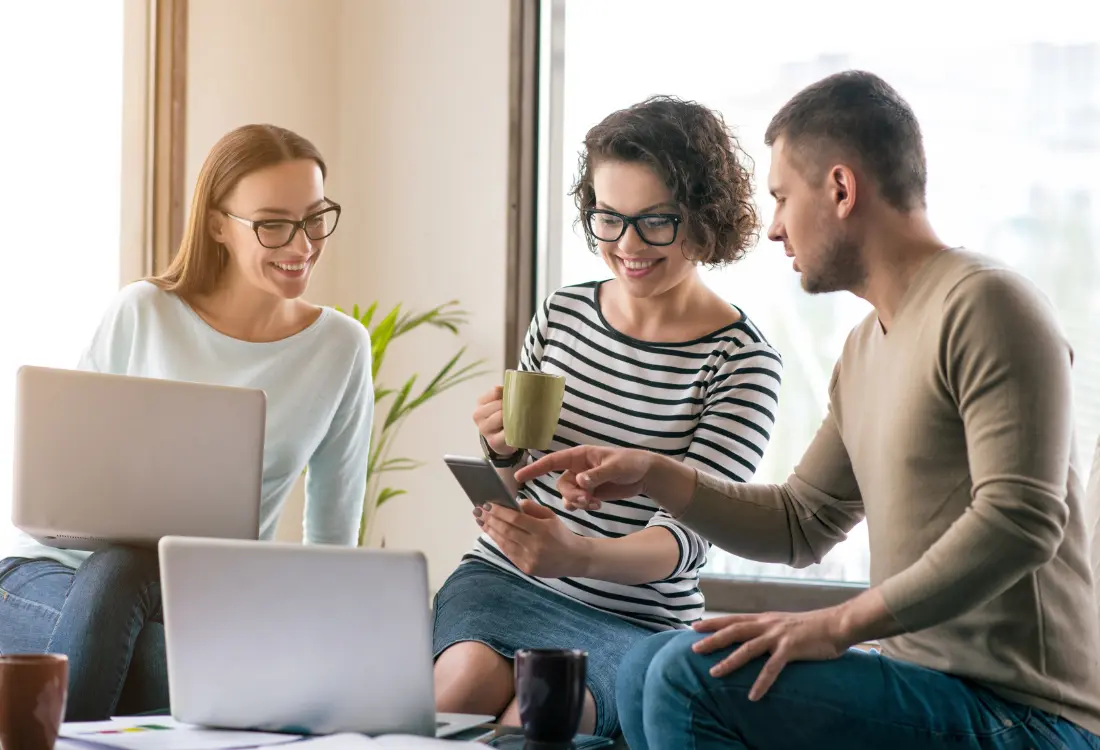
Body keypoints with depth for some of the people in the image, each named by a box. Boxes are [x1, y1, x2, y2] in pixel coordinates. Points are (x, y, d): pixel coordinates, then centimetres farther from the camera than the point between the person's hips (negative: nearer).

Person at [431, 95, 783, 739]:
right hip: (503, 581, 3)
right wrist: (503, 451, -9)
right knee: (467, 679, -30)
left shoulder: (743, 364, -7)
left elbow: (688, 532, -15)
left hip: (634, 621, -3)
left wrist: (580, 555, -36)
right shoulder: (562, 315, 7)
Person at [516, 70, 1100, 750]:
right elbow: (799, 525, 23)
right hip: (928, 678, 9)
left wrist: (837, 624, -23)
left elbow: (1020, 520, -24)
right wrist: (653, 476, 10)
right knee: (650, 669, 14)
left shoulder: (983, 302, -14)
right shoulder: (866, 347, 16)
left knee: (695, 676, -21)